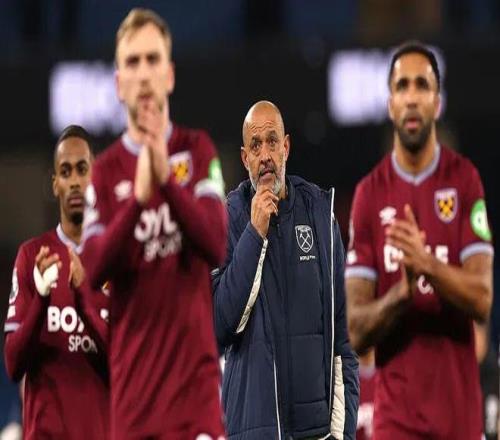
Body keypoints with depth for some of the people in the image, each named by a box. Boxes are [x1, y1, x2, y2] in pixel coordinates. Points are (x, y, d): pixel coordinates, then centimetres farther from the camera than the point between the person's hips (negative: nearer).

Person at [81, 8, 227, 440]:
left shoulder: (197, 151, 6)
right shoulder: (105, 171, 6)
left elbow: (217, 243, -9)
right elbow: (93, 269, -9)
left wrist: (167, 178, -21)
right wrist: (138, 198, -21)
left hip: (194, 376, -1)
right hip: (131, 384, 1)